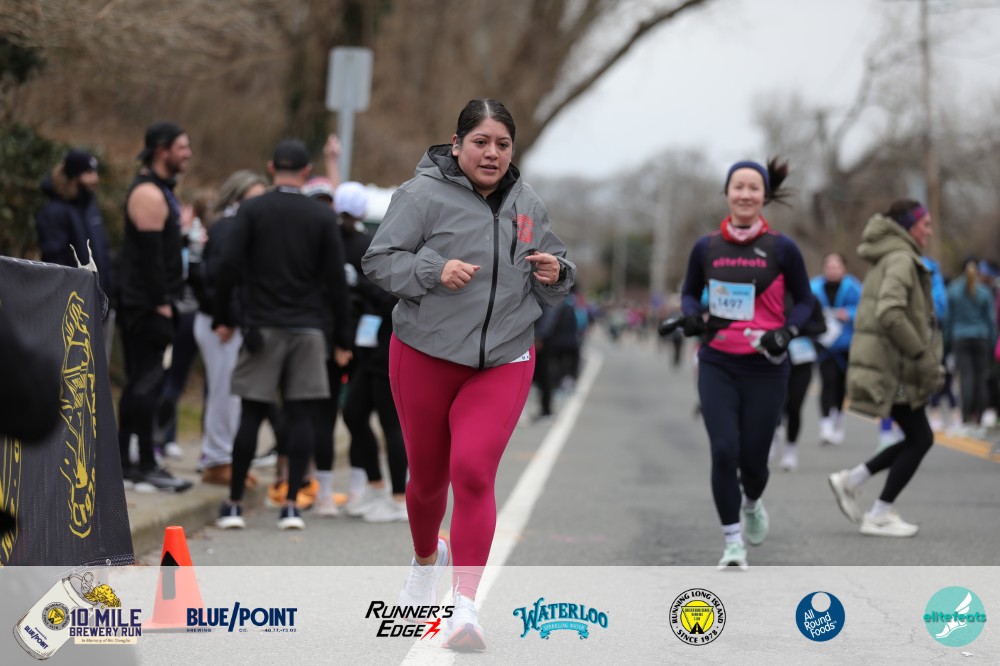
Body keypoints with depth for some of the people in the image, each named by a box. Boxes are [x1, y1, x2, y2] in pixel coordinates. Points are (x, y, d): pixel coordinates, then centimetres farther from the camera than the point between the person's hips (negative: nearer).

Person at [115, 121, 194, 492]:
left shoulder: (161, 190, 19)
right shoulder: (149, 194, -14)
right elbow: (149, 253, -20)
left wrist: (167, 300, 20)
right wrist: (161, 303, -20)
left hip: (152, 304, 10)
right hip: (147, 305, -10)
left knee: (140, 383, 11)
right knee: (147, 382, -9)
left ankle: (122, 464, 16)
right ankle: (145, 466, -8)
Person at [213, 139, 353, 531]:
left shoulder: (252, 211, 1)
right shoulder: (322, 216, 3)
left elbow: (229, 267, -6)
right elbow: (336, 281, 2)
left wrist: (223, 318, 4)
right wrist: (342, 339, 6)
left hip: (262, 326, 0)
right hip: (308, 328, 0)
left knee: (251, 415, 4)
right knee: (302, 416, 3)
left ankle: (234, 503, 5)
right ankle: (291, 505, -1)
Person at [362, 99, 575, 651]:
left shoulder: (527, 205, 6)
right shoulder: (423, 195, -9)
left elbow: (550, 286, 17)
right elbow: (379, 260, -12)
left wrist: (554, 275, -6)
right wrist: (434, 270, -26)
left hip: (503, 362, 1)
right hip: (424, 355, -1)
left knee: (473, 473, -15)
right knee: (427, 476, 14)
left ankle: (466, 606, -16)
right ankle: (426, 560, 46)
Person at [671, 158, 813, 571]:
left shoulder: (781, 248, -3)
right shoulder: (706, 248, 2)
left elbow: (804, 301, 6)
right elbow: (690, 291, 17)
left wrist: (786, 332, -13)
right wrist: (691, 316, -5)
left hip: (766, 369, -1)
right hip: (718, 366, 1)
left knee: (753, 458, 5)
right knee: (724, 452, -12)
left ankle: (752, 504, 42)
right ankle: (733, 544, 1)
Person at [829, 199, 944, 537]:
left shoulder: (888, 257, 17)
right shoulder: (901, 258, -14)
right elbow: (890, 313, -28)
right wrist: (923, 356, -22)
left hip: (881, 360, 10)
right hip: (891, 362, -10)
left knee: (918, 438, 13)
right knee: (920, 438, -2)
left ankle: (850, 481, 13)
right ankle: (880, 516, 3)